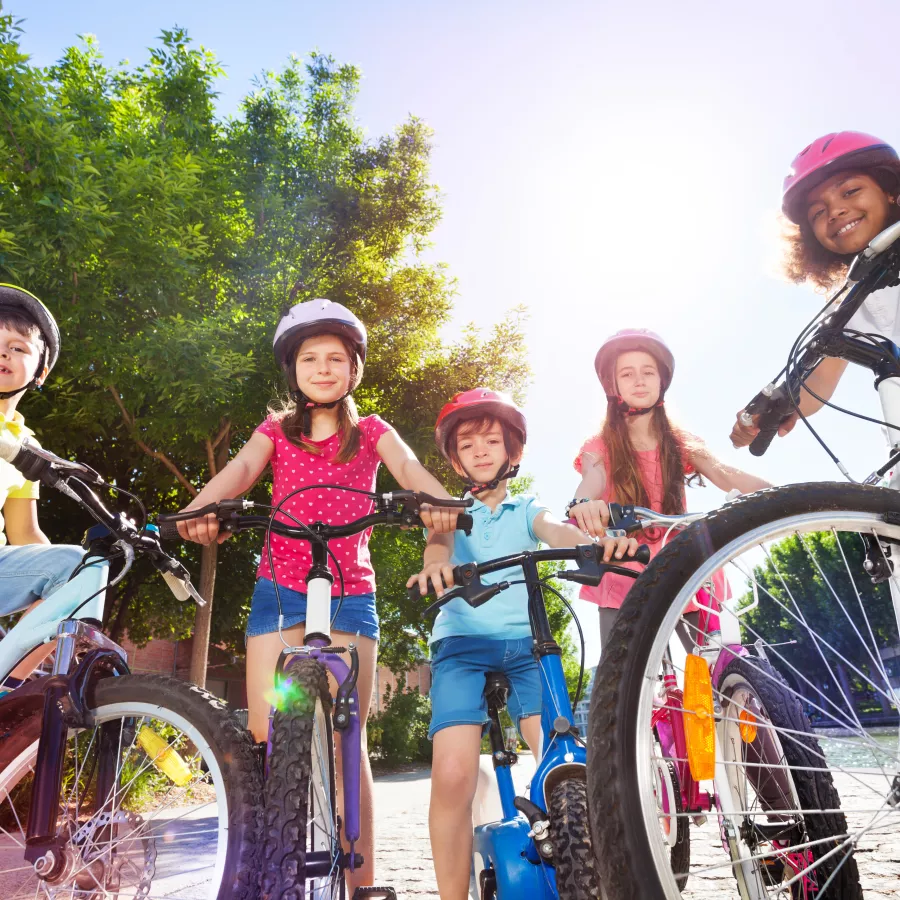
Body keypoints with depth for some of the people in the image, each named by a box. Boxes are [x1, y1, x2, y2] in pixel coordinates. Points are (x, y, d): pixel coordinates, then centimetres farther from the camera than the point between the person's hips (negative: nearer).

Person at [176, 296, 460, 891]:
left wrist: (440, 504, -34)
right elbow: (239, 471, -8)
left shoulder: (371, 432, 9)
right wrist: (199, 510, -31)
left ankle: (364, 880, 11)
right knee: (267, 737, -2)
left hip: (350, 593, -1)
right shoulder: (277, 431, 12)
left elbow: (411, 471, -11)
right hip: (280, 589, 2)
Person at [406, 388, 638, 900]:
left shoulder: (527, 511, 17)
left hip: (525, 643, 1)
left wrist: (601, 542, -29)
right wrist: (436, 566, -34)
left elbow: (560, 533, -4)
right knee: (453, 777, -18)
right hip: (462, 642, -1)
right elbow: (438, 544, -7)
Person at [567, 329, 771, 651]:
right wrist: (582, 504, -44)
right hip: (625, 583, -2)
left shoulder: (680, 443, 10)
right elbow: (592, 481, -18)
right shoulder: (601, 447, 4)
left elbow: (725, 475, -8)